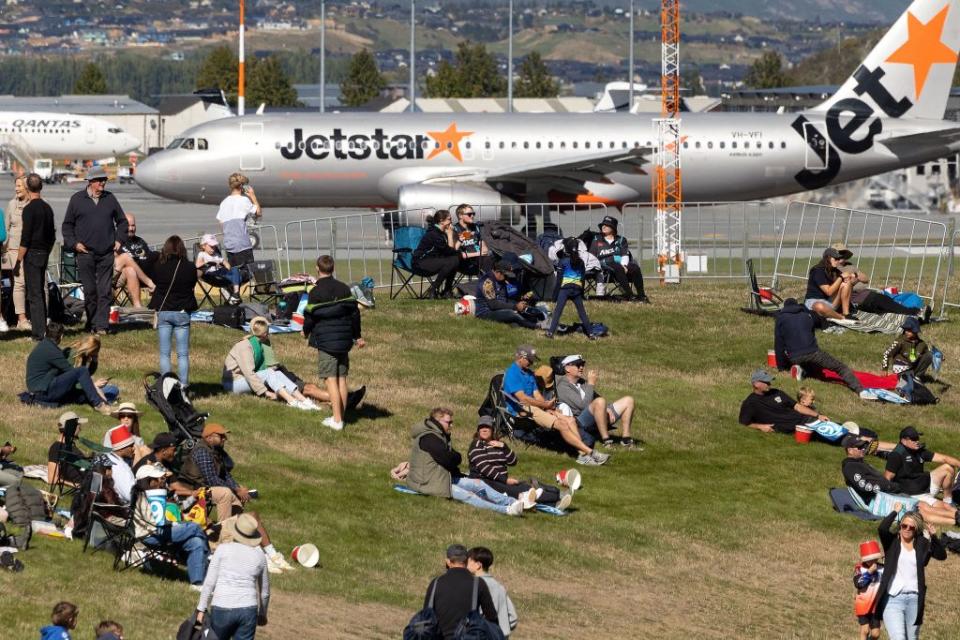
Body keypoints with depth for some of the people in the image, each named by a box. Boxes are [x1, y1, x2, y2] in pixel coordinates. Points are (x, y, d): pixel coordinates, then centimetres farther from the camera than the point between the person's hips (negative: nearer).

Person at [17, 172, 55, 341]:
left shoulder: (29, 209, -14)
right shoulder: (47, 208, 9)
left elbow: (25, 239, -17)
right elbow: (52, 236, 15)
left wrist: (18, 262, -13)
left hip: (32, 254, -7)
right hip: (44, 254, 7)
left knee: (34, 295, -6)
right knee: (40, 292, 16)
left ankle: (39, 333, -9)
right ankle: (41, 328, 20)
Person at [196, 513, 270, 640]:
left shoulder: (223, 549, 0)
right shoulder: (259, 556, 8)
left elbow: (209, 582, -3)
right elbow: (265, 592, 17)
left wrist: (201, 609, 3)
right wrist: (262, 614, 31)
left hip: (222, 609, -2)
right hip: (248, 610, 2)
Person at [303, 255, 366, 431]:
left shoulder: (315, 292, -11)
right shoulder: (345, 289, 6)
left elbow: (310, 317, -8)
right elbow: (355, 313, 10)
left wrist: (306, 332, 15)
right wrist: (357, 336, 23)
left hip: (325, 341, -5)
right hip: (344, 340, 5)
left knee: (331, 380, -6)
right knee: (342, 379, 11)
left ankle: (337, 420, -10)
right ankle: (341, 416, 14)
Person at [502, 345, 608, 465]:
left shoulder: (529, 374, 22)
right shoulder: (512, 373, -8)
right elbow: (522, 398, -16)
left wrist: (549, 408, -3)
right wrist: (546, 404, -11)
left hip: (534, 406, 9)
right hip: (523, 410, -9)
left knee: (570, 420, -9)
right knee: (561, 424, -23)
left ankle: (582, 454, -22)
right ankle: (590, 452, -24)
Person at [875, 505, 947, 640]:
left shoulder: (922, 544, 8)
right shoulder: (892, 542, 3)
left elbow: (942, 555, 0)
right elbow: (882, 529, -15)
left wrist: (934, 536, -13)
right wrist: (895, 512, -6)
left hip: (914, 600, 3)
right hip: (893, 599, -3)